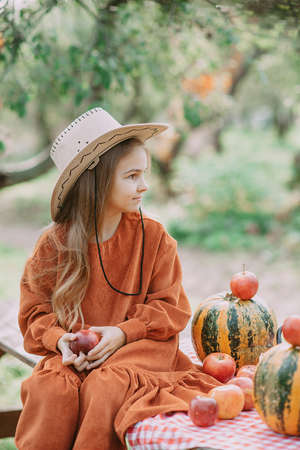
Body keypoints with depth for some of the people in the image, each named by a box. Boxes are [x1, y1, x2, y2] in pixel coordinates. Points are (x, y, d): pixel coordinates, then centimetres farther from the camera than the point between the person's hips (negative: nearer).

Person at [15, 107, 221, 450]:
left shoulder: (153, 236, 1)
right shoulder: (55, 242, 1)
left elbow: (169, 306, 1)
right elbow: (35, 311, 7)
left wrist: (123, 332, -15)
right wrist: (59, 339, -14)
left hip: (138, 344, -1)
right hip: (75, 351, 1)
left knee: (105, 386, -32)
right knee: (49, 389, -29)